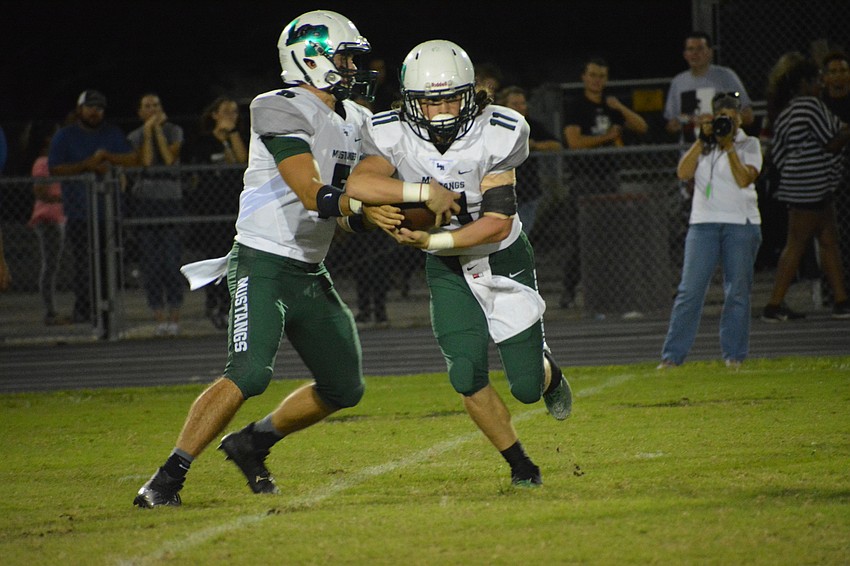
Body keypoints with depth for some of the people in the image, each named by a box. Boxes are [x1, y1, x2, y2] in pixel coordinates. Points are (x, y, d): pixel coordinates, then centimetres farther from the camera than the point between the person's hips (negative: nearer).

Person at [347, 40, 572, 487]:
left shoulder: (494, 135, -23)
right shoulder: (394, 135, -18)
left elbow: (498, 223, -25)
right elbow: (357, 185, -36)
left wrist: (431, 240, -33)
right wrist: (427, 192, -40)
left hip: (504, 260, -1)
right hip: (447, 270, 1)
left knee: (526, 387, -1)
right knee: (467, 377, -12)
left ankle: (547, 369, 38)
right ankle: (519, 464, 11)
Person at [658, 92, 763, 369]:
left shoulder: (750, 144, 7)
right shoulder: (703, 146, 13)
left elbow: (744, 180, -8)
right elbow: (683, 173, -3)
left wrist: (728, 146, -10)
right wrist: (702, 140, -7)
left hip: (741, 224, -1)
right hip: (704, 222, 1)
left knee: (737, 291, -1)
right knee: (690, 290, -5)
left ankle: (734, 354, 8)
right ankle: (672, 355, -4)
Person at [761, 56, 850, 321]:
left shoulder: (784, 113, 15)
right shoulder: (810, 105, -14)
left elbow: (777, 154, 17)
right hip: (812, 186, -10)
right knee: (796, 245, -6)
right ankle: (774, 305, -6)